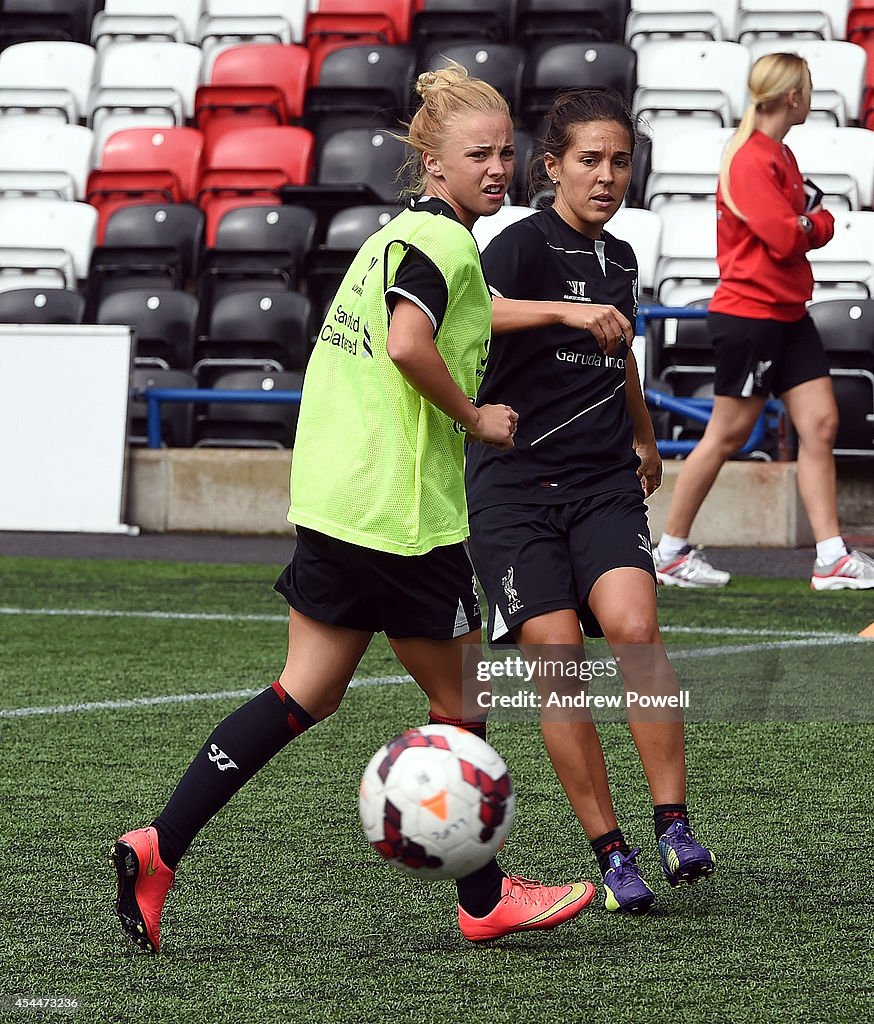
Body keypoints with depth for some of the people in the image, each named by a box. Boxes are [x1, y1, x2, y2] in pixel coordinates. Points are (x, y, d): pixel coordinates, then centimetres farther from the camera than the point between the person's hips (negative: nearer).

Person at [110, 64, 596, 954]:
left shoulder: (396, 235, 18)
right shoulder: (446, 243, -13)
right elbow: (407, 344, -29)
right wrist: (475, 418, -15)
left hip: (331, 501, 9)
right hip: (403, 511, -9)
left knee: (307, 694, 9)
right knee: (460, 699, 6)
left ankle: (159, 847, -1)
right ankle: (483, 900, 19)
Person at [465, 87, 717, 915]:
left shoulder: (619, 259, 13)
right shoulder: (525, 244, -7)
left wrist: (645, 439, 44)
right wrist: (564, 310, -40)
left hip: (604, 484, 4)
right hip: (515, 487, -4)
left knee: (634, 629, -19)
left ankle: (674, 825, -16)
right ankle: (610, 854, -1)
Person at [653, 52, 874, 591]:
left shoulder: (781, 155, 14)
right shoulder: (751, 161, -17)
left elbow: (796, 228, 14)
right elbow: (786, 238, -23)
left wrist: (808, 225, -8)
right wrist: (822, 222, -4)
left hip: (787, 314, 9)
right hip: (749, 313, -9)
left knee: (821, 423, 1)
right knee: (728, 434, -2)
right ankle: (671, 552, 10)